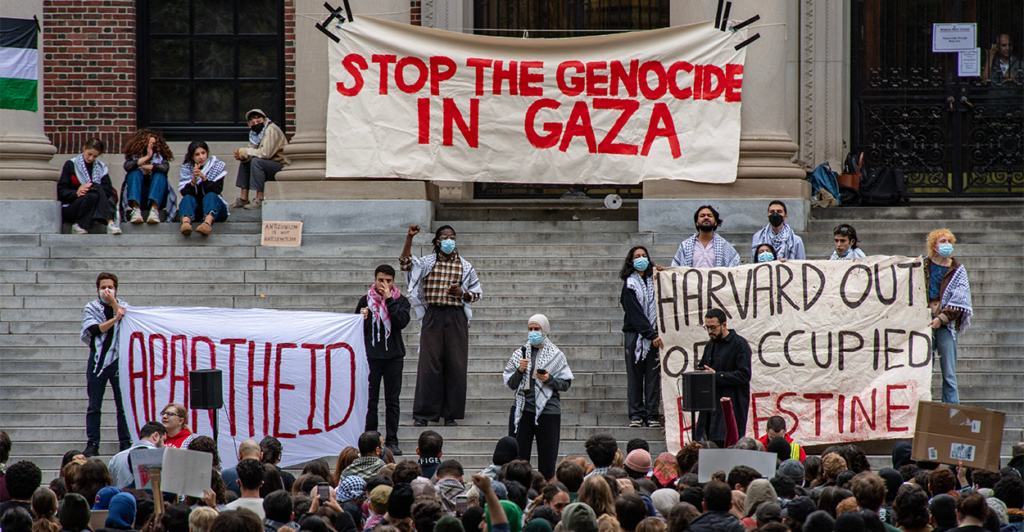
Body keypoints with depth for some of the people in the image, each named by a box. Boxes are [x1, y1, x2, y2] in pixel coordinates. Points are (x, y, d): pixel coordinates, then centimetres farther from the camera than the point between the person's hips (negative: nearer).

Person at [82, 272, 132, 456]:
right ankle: (92, 444, 6)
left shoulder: (124, 307, 8)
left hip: (118, 360, 0)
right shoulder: (91, 308, 5)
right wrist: (115, 318, -19)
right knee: (94, 406, 2)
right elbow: (95, 329, -11)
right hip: (97, 358, 0)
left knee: (123, 405, 0)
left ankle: (125, 443, 6)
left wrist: (113, 302, -13)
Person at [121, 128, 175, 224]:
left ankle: (154, 209, -41)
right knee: (135, 172, -20)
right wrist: (147, 157, -14)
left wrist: (145, 166, -11)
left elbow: (165, 168, -16)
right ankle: (136, 210, -40)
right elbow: (127, 166, -16)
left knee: (160, 174, -21)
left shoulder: (160, 156, 8)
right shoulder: (134, 156, 8)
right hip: (138, 199, 0)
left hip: (157, 198, 0)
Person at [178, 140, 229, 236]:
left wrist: (203, 178, -26)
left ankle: (208, 222, -66)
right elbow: (185, 192, -11)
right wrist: (194, 180, -27)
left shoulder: (217, 166, 0)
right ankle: (186, 222, -64)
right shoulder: (186, 169, 3)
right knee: (187, 198, -29)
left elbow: (217, 190, -13)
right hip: (196, 209, 1)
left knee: (210, 195, -32)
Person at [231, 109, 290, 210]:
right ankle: (243, 199, 2)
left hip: (282, 167, -9)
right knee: (244, 163, 6)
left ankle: (260, 201, -29)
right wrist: (241, 155, -18)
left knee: (256, 161, -28)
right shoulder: (255, 133, 12)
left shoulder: (271, 130, -16)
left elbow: (265, 153, -27)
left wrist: (244, 152, -19)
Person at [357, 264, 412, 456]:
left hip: (393, 356, 0)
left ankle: (392, 441, 6)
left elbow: (402, 321, -13)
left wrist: (388, 299, -15)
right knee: (370, 400, 0)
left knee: (392, 401, 2)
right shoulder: (365, 300, 6)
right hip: (371, 356, 0)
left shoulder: (400, 301, 4)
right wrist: (362, 317, -13)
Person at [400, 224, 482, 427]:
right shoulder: (427, 263, 7)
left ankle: (450, 413, 8)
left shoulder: (465, 266, 9)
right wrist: (410, 238, -16)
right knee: (429, 363, -3)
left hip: (456, 317, 1)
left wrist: (462, 293, -9)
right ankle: (423, 413, 2)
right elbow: (406, 263, -9)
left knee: (455, 364, 0)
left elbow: (476, 293, 12)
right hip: (433, 316, -1)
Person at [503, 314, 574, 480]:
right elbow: (510, 384, 10)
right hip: (522, 409, 2)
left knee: (547, 457, -1)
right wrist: (520, 371, -8)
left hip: (548, 409, -2)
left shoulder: (556, 355, 4)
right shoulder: (520, 353, 10)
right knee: (518, 454, -1)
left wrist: (549, 379, -13)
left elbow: (566, 384, 3)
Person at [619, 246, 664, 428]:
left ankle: (652, 415, 2)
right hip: (635, 333, -3)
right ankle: (636, 415, 3)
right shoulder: (629, 285, -1)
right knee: (635, 375, -1)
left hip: (653, 334, 3)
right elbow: (635, 313, -8)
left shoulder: (653, 281, 12)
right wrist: (651, 335, -15)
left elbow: (657, 307, 15)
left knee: (653, 375, 0)